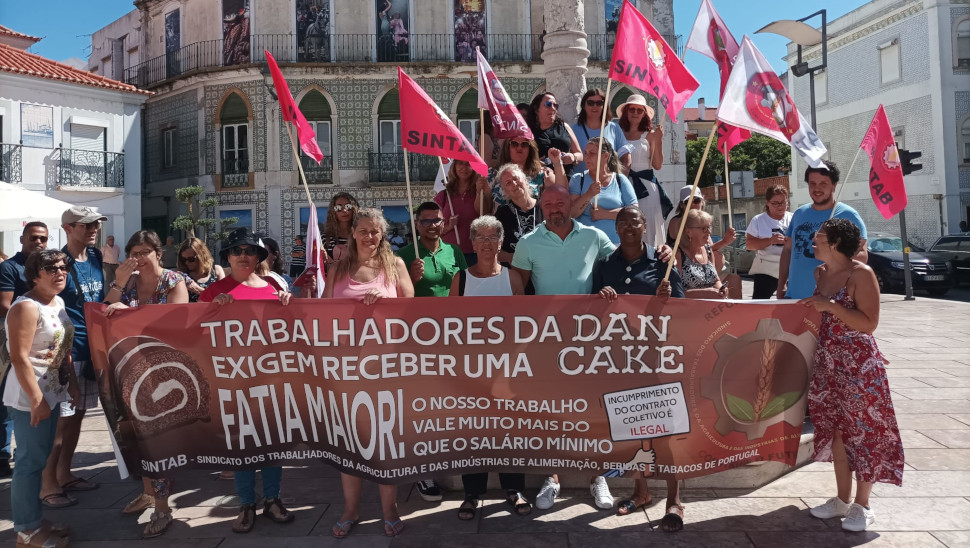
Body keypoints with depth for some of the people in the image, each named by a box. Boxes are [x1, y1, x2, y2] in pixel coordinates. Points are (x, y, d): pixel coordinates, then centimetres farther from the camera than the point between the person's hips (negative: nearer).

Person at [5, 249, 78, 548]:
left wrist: (72, 383, 15)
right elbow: (19, 357, -22)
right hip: (31, 397, -9)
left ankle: (35, 519, 27)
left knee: (40, 458, 16)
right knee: (31, 461, -1)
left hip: (52, 391, 9)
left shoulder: (59, 302, 10)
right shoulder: (26, 307, -17)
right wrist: (37, 399, -23)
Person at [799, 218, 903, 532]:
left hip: (859, 365, -7)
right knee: (836, 431, 12)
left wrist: (832, 306, -22)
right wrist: (811, 309, 9)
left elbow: (869, 324, -18)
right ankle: (842, 499, 25)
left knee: (862, 432, 3)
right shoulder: (820, 273, 9)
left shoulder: (861, 274, -13)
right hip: (827, 363, 7)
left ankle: (862, 506, 16)